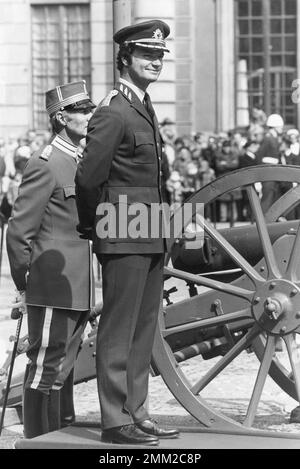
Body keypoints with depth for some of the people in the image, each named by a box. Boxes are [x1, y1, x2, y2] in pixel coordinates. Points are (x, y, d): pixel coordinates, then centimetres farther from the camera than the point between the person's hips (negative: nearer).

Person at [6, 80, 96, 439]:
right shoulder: (44, 165, -11)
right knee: (45, 372, -4)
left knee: (62, 371, 13)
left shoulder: (81, 163, 16)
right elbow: (18, 232, -12)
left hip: (79, 291, 8)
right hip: (53, 290, -8)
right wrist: (24, 286, -9)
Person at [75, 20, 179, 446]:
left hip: (151, 240, 9)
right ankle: (116, 422, 0)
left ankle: (136, 414, 19)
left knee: (143, 331, 12)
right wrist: (93, 226, -2)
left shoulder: (144, 107, 16)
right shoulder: (113, 112, -13)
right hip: (125, 240, -9)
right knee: (119, 332, -4)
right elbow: (88, 178, -15)